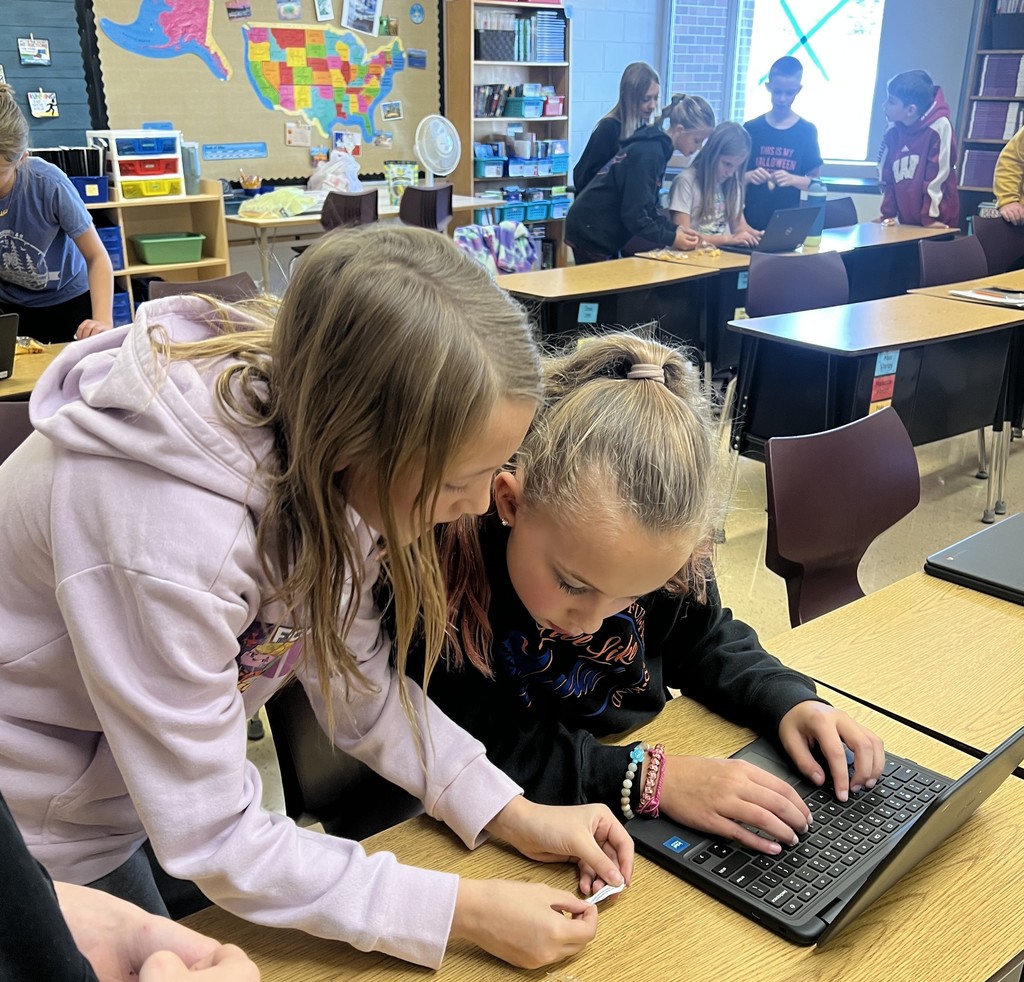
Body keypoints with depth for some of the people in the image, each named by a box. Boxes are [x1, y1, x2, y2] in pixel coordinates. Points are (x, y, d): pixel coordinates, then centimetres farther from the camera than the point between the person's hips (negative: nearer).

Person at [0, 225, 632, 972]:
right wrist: (462, 911, -25)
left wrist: (514, 814, -13)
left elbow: (353, 677, -8)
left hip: (143, 771, 6)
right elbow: (209, 837, -29)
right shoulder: (165, 536, -40)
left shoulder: (311, 424, -18)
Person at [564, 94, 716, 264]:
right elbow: (633, 213, -23)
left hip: (604, 234, 10)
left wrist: (674, 230, -1)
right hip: (590, 233, -10)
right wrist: (671, 238, -19)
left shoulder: (657, 148, 9)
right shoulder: (648, 153, -20)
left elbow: (647, 209, 12)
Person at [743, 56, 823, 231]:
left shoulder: (807, 131, 3)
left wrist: (792, 179, -15)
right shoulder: (751, 128, 3)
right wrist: (748, 176, -17)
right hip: (751, 220, 0)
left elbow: (815, 181, 4)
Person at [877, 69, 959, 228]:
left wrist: (931, 218, -16)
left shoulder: (939, 127, -15)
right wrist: (888, 215, 5)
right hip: (905, 223, 5)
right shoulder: (892, 132, 2)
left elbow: (937, 177, -16)